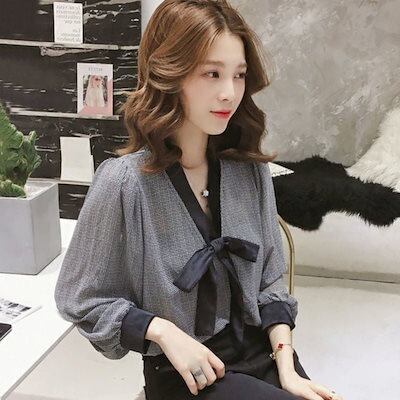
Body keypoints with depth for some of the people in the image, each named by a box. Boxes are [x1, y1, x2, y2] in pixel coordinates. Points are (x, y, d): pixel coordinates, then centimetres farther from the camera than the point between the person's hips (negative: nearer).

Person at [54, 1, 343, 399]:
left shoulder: (251, 170, -3)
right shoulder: (123, 182, -17)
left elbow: (269, 280, 4)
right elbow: (81, 299, -7)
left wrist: (286, 366, -5)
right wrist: (163, 331, -17)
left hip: (263, 352, 4)